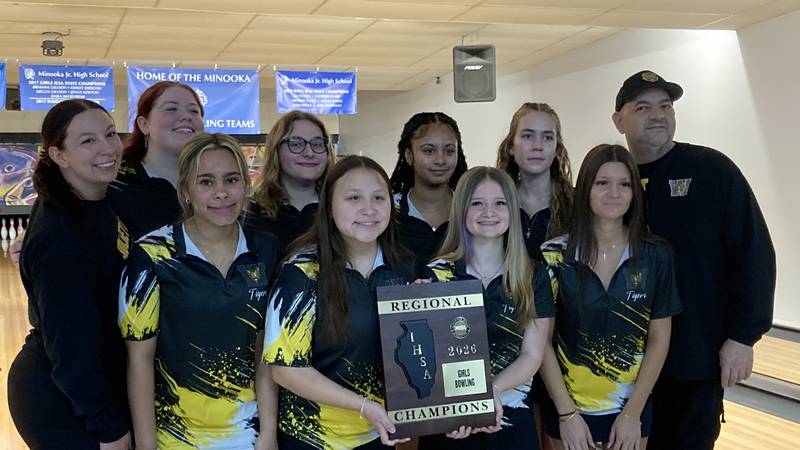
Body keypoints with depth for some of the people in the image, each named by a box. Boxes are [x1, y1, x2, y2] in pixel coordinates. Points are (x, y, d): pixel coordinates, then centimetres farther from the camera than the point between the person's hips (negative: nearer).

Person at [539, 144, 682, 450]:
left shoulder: (656, 256, -6)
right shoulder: (555, 255, -9)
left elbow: (659, 338, -3)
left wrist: (632, 413, -7)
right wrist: (567, 413, -10)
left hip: (632, 408, 1)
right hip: (569, 408, -1)